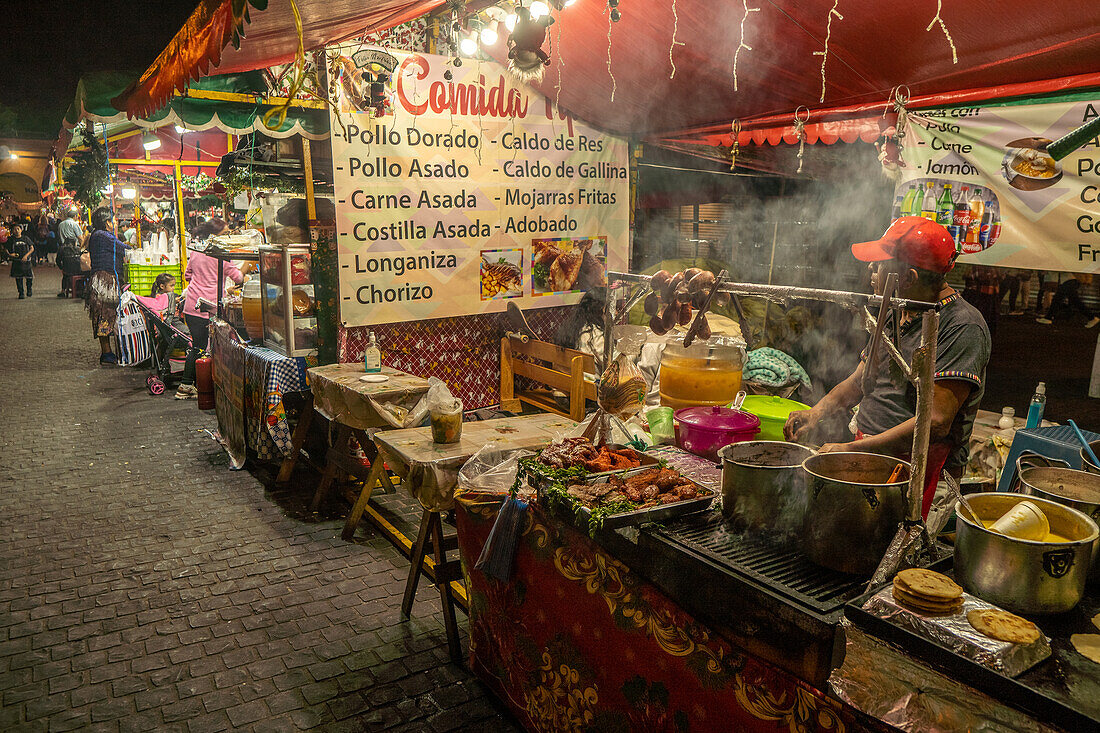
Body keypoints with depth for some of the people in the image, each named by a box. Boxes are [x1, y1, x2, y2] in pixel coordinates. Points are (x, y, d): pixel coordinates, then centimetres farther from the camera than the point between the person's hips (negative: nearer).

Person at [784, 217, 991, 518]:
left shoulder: (963, 327, -11)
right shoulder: (895, 315, 16)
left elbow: (936, 422, -19)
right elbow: (858, 381, 24)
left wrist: (852, 449, -18)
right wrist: (817, 412, 4)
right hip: (866, 453, 8)